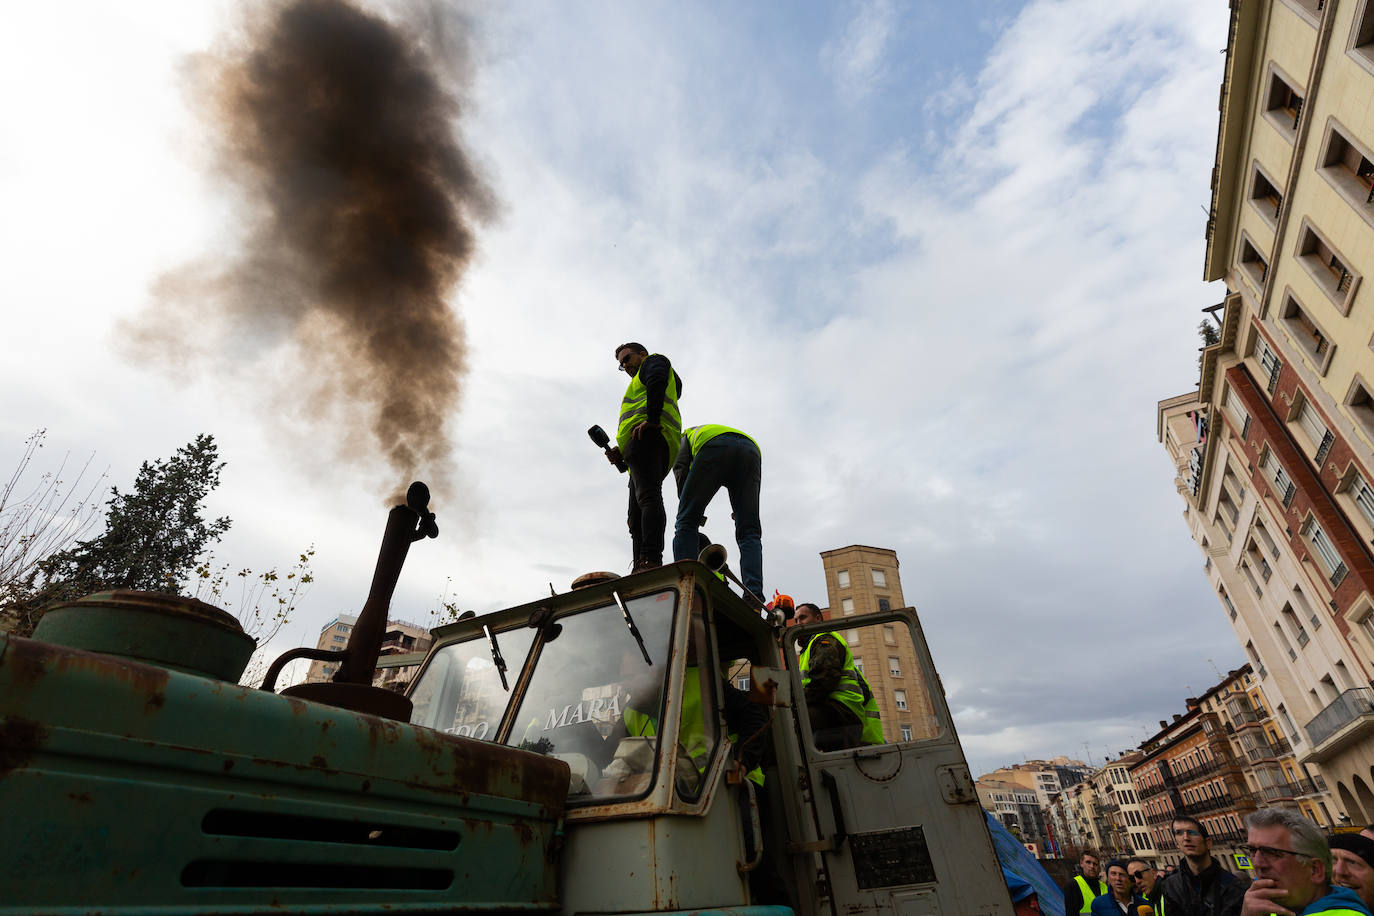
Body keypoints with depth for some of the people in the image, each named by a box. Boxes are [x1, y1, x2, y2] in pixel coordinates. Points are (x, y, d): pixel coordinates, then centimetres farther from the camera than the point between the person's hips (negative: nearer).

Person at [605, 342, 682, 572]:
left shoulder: (654, 360, 19)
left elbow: (657, 379, -8)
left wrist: (651, 418, -19)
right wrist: (621, 452, 15)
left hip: (648, 435, -9)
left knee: (648, 497, -24)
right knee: (636, 517, 0)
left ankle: (651, 561, -37)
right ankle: (641, 574, -9)